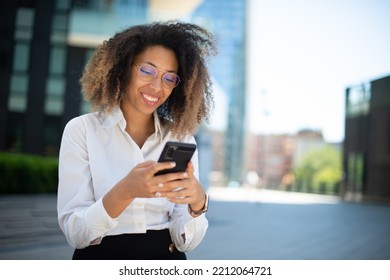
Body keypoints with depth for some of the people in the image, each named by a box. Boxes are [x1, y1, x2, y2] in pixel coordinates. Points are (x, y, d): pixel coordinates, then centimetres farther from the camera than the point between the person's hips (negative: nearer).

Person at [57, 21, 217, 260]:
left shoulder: (182, 138, 3)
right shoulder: (82, 130, -3)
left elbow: (185, 241, 0)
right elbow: (74, 233, -9)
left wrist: (197, 203, -19)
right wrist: (124, 191, -24)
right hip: (102, 257, -1)